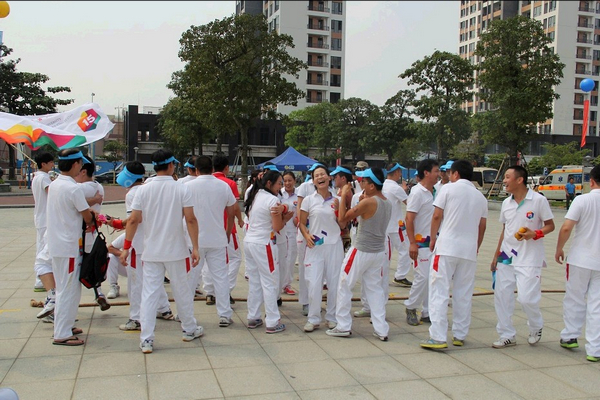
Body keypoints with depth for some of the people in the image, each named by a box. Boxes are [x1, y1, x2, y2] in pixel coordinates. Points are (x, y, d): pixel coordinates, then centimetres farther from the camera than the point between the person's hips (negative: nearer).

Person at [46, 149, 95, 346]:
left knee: (66, 288, 19)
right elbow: (88, 217, -12)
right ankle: (62, 334, 4)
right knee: (68, 290, -2)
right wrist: (91, 220, 9)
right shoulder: (74, 188, -18)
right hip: (69, 246, -9)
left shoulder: (54, 185, 8)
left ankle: (64, 326, 29)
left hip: (57, 244, 9)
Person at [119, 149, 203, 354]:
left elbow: (133, 220, -4)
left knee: (149, 294, 4)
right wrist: (195, 247, -7)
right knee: (181, 290, 14)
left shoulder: (143, 189, -3)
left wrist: (126, 248, 3)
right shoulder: (181, 189, -7)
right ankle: (189, 329, 30)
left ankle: (146, 339, 4)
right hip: (176, 251, -1)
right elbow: (191, 219, -11)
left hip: (151, 252, 1)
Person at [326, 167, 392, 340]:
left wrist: (343, 196, -8)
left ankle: (343, 326, 12)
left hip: (361, 252, -7)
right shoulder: (388, 204, 5)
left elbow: (342, 218, -15)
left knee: (344, 286, 7)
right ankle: (381, 330, 12)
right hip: (379, 253, 7)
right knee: (376, 289, 13)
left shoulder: (368, 202, -19)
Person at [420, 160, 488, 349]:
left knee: (439, 291, -4)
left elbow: (437, 216, -5)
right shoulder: (480, 197, 13)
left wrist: (433, 239, 8)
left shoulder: (448, 189, -1)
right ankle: (460, 335, 19)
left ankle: (438, 337, -8)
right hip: (469, 250, 5)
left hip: (447, 247, -5)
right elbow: (482, 226, 15)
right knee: (464, 294, 12)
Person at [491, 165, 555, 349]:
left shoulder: (539, 200, -8)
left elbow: (550, 225, -1)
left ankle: (536, 327, 23)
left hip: (529, 258, -5)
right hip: (506, 256, 6)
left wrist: (534, 234, -21)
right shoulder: (506, 203, 8)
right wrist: (496, 255, 17)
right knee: (501, 296, 3)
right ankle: (507, 335, 18)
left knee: (526, 297, -9)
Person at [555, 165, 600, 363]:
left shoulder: (582, 200, -10)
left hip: (580, 259, -2)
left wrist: (559, 248, 0)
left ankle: (570, 336, 25)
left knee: (574, 299, 15)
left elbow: (566, 228, -15)